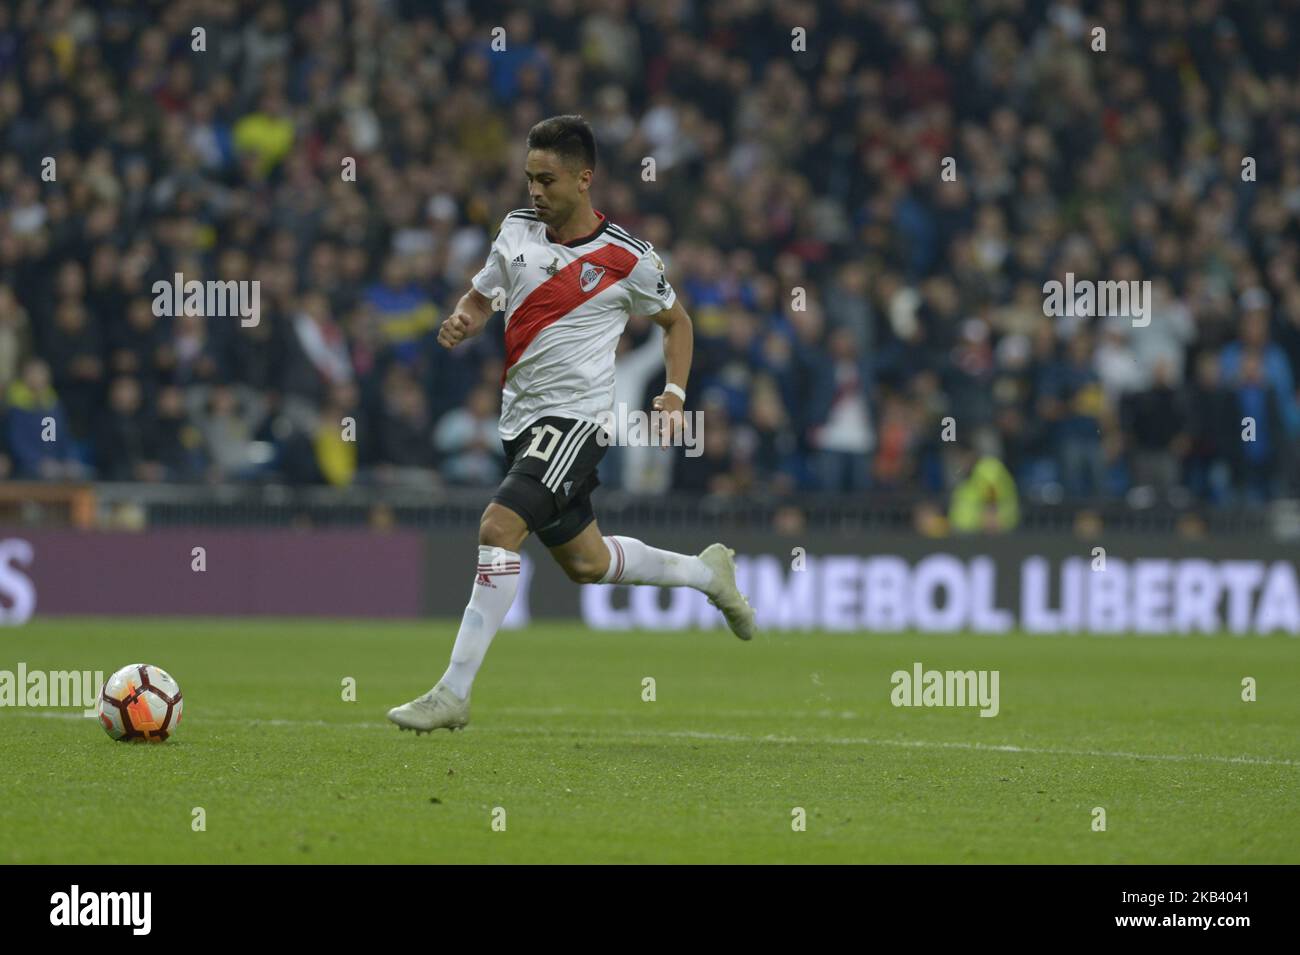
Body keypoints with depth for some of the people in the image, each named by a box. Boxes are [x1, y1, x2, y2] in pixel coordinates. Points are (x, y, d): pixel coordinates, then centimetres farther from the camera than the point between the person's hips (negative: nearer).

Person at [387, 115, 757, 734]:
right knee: (585, 561, 17)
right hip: (521, 417, 7)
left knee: (498, 528, -23)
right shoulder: (518, 230, 5)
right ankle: (707, 573, 43)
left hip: (575, 416, -7)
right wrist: (461, 323, -6)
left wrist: (675, 394, -3)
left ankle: (453, 693, -22)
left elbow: (675, 321, 10)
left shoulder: (626, 259, -7)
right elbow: (481, 296, 17)